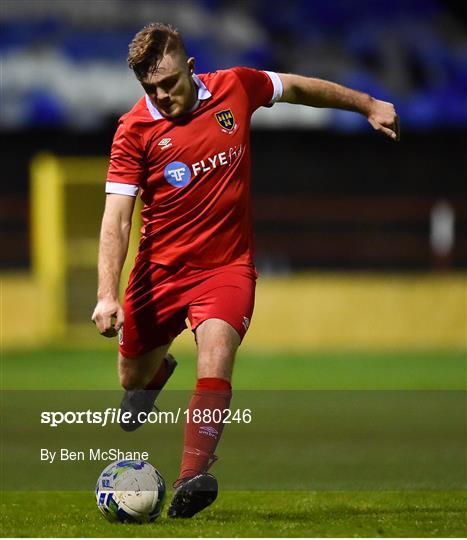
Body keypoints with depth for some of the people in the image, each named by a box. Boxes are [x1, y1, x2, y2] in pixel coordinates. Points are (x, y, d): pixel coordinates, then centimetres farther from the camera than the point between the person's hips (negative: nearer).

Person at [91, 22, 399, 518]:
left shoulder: (235, 88, -5)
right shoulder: (134, 130, -12)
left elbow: (297, 87, 15)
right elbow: (116, 220, -16)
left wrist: (368, 105, 25)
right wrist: (107, 295, -28)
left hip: (226, 266, -1)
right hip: (160, 268, 1)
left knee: (216, 352, -28)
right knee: (133, 380, 14)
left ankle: (192, 480, -37)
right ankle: (160, 367, 55)